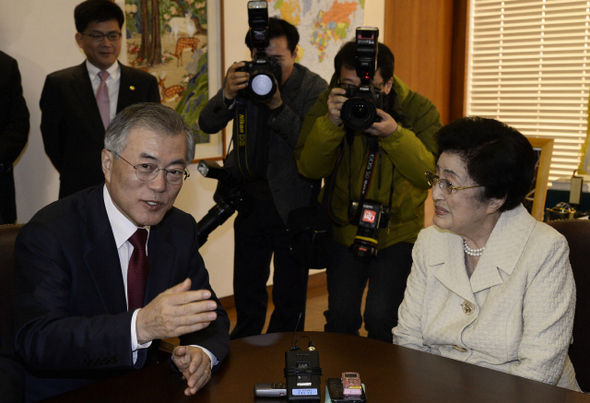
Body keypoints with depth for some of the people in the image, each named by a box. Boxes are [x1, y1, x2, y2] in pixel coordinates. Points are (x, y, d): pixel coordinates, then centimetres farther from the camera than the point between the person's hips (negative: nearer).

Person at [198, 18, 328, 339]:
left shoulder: (313, 88, -9)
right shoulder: (245, 79, 2)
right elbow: (207, 125, -5)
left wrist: (278, 106, -28)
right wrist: (227, 95, -24)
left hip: (292, 206, -4)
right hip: (249, 201, 4)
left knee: (290, 299, 7)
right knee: (246, 289, 18)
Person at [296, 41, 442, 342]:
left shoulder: (419, 109, -9)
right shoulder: (328, 104, -5)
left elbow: (430, 173, -20)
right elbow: (309, 168, -14)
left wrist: (395, 135, -33)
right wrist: (331, 123, -29)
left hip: (398, 233, -1)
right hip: (344, 230, 2)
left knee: (380, 319, -11)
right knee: (340, 319, 0)